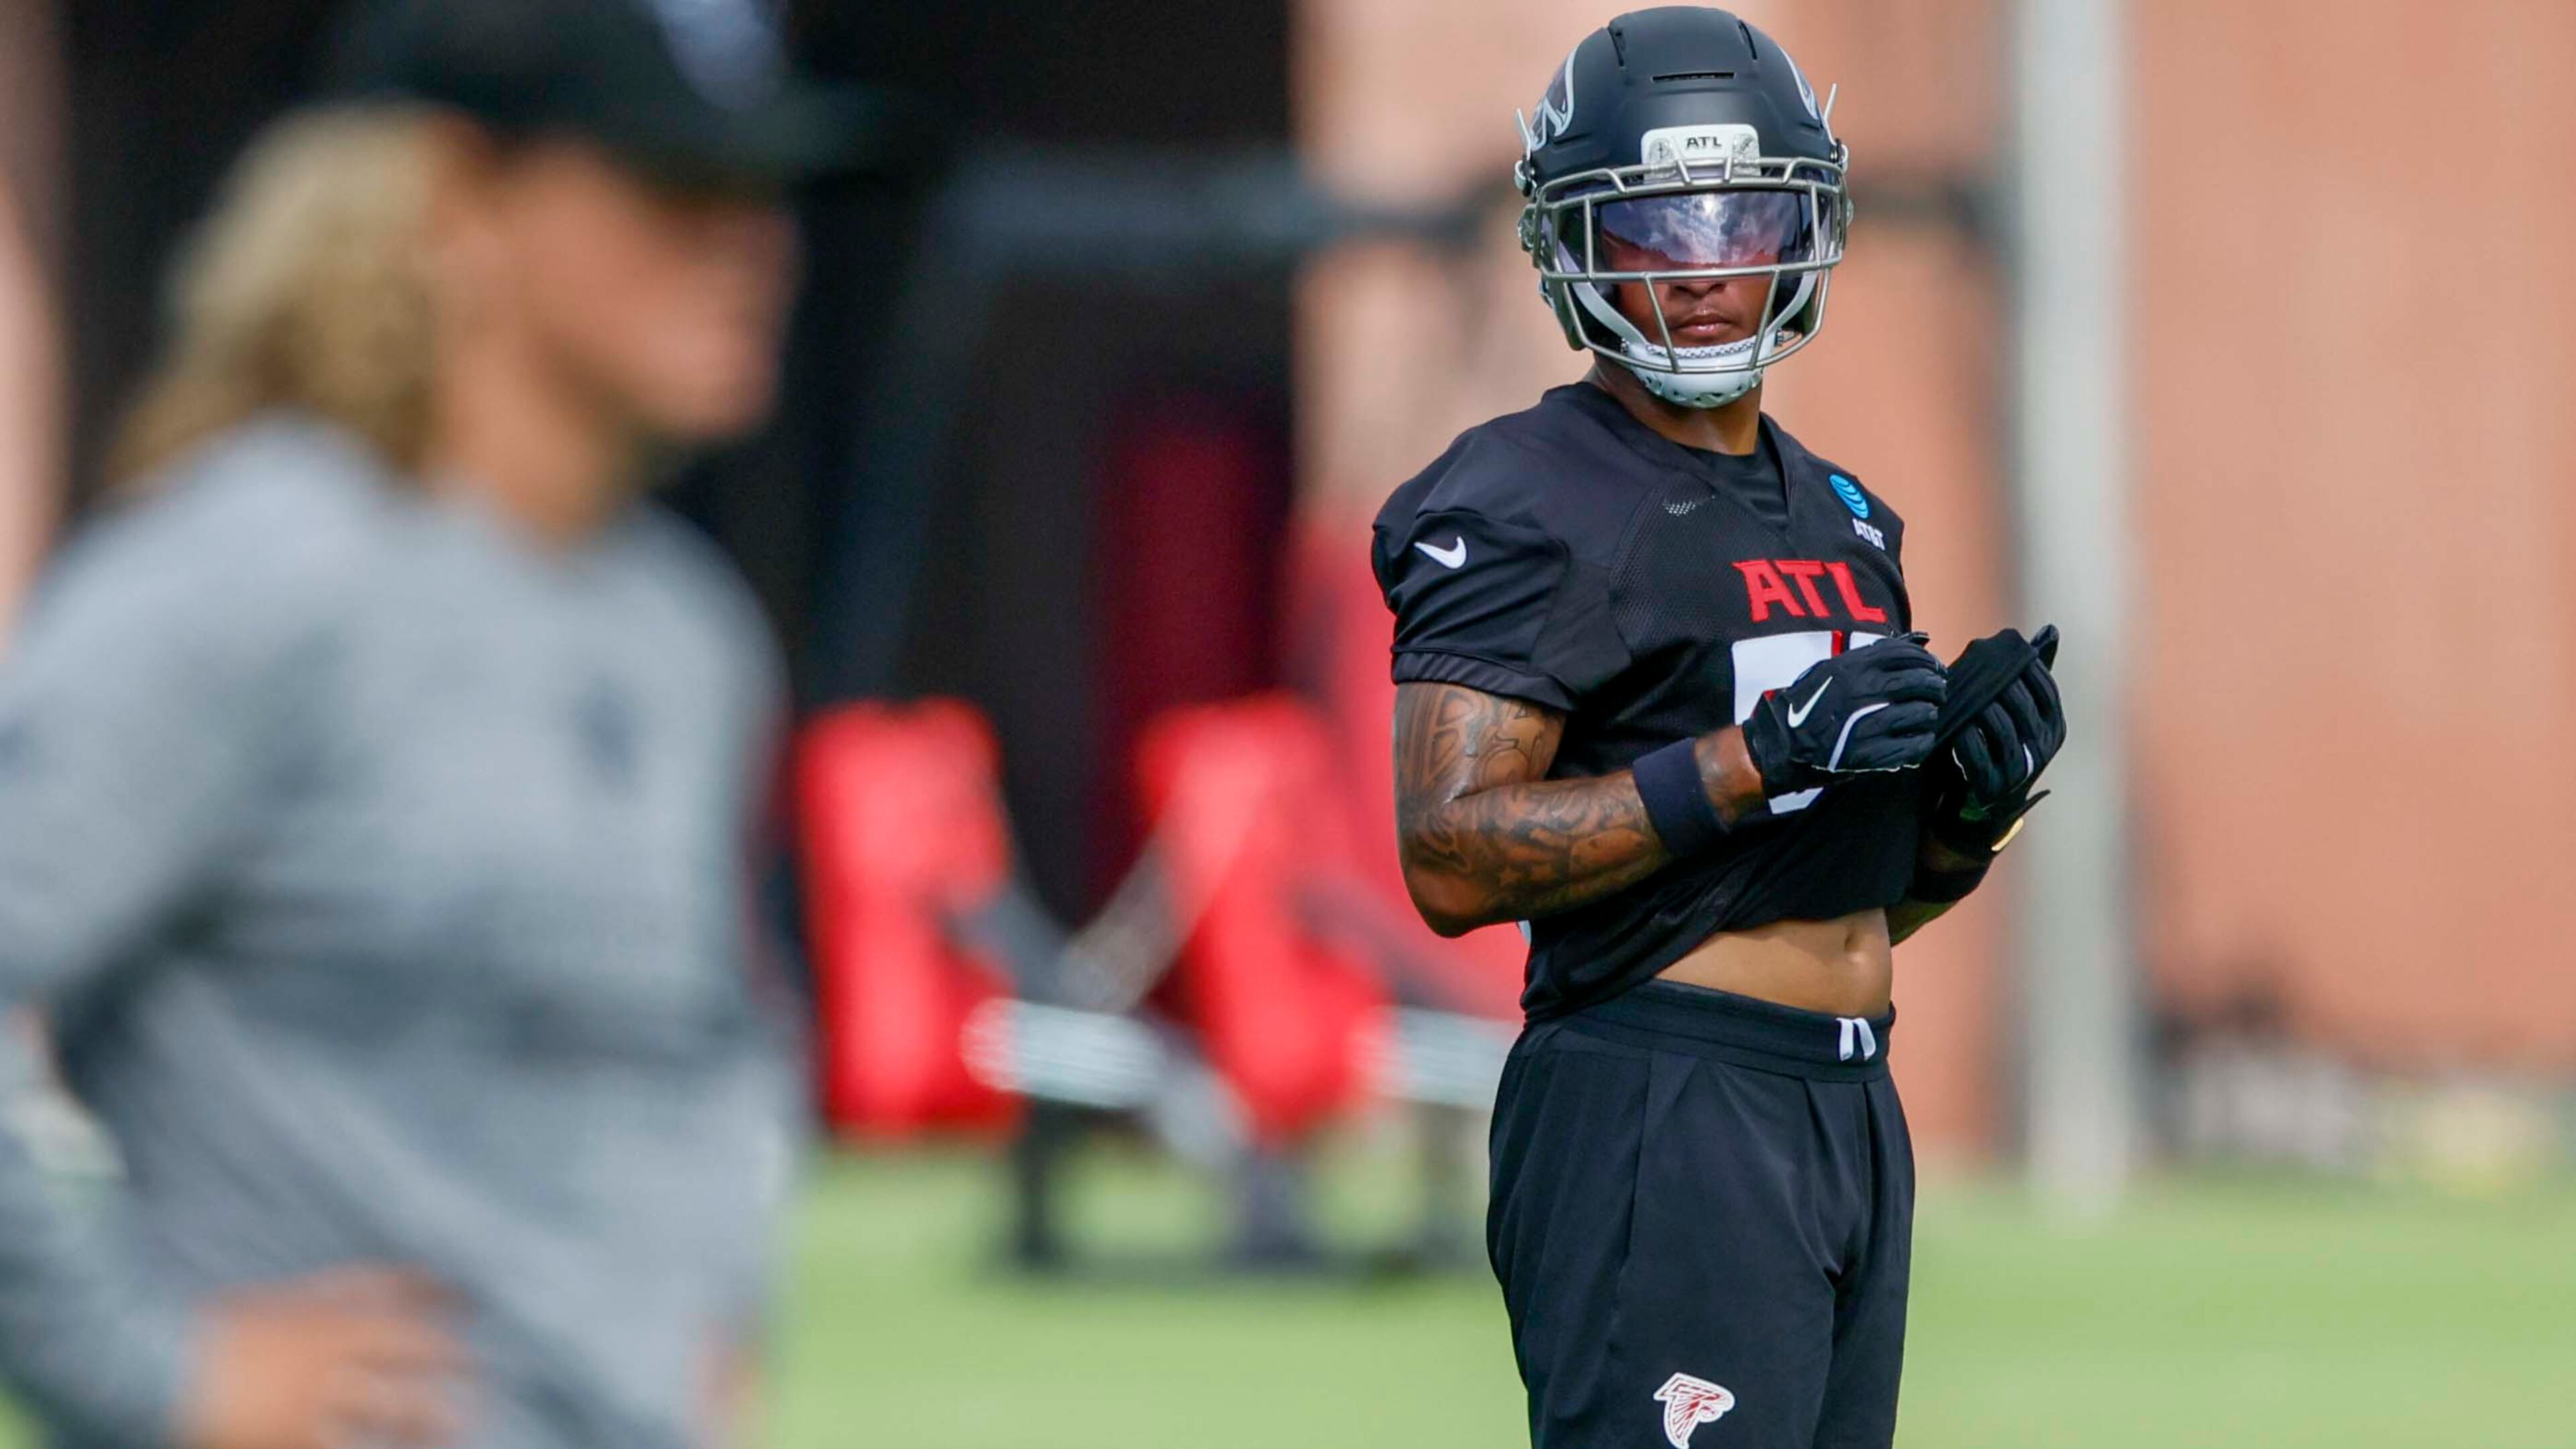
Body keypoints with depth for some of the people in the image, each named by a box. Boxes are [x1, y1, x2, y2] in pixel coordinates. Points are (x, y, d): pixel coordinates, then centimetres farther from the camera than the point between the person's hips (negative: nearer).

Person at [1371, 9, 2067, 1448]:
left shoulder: (1843, 518, 18)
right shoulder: (1534, 507, -8)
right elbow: (1453, 856, -19)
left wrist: (1970, 796, 3)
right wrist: (1764, 755, -22)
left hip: (1853, 1112, 9)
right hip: (1659, 1112, -9)